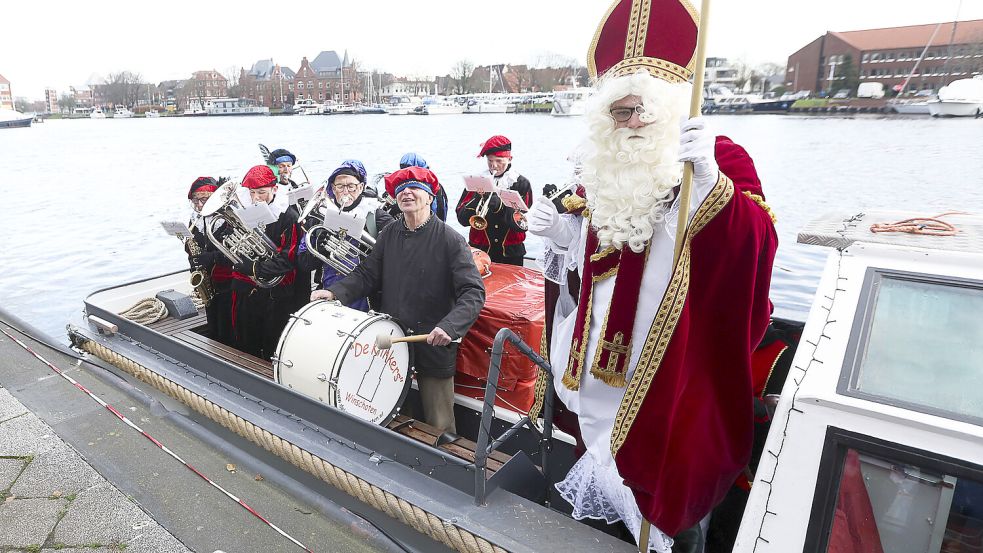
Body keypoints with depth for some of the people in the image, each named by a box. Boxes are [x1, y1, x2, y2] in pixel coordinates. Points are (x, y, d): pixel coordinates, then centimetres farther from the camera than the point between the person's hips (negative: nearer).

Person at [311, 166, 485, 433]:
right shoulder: (389, 235, 4)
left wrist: (449, 326, -34)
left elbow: (473, 293, -19)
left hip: (434, 344, -4)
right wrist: (335, 291, -8)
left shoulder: (450, 239, -13)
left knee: (439, 427, 9)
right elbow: (367, 274, 8)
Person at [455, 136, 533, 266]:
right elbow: (462, 218, -3)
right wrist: (478, 199, -20)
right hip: (480, 251, 1)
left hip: (510, 254, -1)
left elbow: (524, 223, -10)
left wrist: (501, 206, -24)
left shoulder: (521, 184, 0)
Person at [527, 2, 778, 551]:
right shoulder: (606, 166, 5)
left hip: (676, 349, -5)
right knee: (611, 424, 22)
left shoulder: (721, 158, -13)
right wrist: (560, 227, -1)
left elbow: (758, 242, -29)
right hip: (608, 345, 6)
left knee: (672, 455, 10)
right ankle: (612, 505, 48)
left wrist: (709, 178, -43)